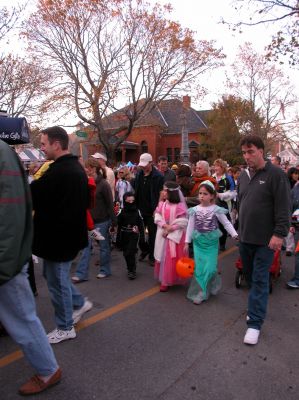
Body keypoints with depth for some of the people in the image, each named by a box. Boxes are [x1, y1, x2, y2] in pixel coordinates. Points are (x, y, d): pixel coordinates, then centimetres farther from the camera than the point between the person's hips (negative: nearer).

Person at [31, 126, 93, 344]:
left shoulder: (59, 171, -24)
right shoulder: (76, 167, 8)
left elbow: (32, 197, -19)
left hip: (58, 235, -10)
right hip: (70, 231, 10)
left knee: (57, 281, 6)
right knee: (55, 275, 25)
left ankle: (65, 328, 24)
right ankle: (80, 303, 36)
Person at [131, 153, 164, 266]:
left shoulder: (158, 176, -12)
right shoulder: (138, 174, 4)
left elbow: (161, 195, -13)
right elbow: (133, 190, 9)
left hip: (152, 211, -5)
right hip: (140, 210, 5)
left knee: (152, 234, 8)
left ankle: (152, 256, 23)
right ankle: (144, 250, 37)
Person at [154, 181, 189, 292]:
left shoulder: (179, 206, -14)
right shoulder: (162, 204, 2)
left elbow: (183, 222, -16)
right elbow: (157, 217, 1)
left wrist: (170, 229, -16)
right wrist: (164, 225, -16)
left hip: (175, 235, -5)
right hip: (162, 234, 6)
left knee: (171, 258, 0)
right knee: (162, 256, 13)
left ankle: (168, 281, 12)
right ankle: (163, 278, 29)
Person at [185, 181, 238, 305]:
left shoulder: (217, 210, -8)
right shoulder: (194, 210, -2)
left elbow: (226, 223, -4)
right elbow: (190, 226, 3)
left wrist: (235, 235, -17)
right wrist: (187, 242, 3)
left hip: (211, 243, -2)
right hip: (198, 242, 2)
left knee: (210, 268, -1)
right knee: (199, 268, 4)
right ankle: (199, 292, 18)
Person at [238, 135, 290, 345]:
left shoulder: (276, 174, -11)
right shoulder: (243, 176, 9)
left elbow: (284, 207, -14)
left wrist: (279, 234, -19)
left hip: (265, 239, -6)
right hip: (245, 237, 6)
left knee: (260, 280, -1)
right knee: (250, 276, 16)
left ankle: (255, 323, 8)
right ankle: (257, 308, 36)